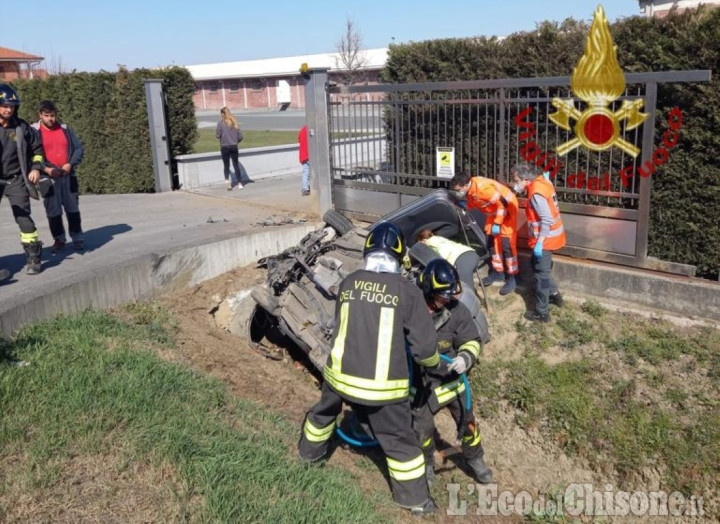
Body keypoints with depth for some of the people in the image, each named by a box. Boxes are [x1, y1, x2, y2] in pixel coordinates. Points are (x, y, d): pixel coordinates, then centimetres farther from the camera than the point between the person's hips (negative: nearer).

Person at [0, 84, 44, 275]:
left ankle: (34, 257, 8)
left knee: (23, 218, -1)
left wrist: (35, 168, 0)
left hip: (16, 180, 0)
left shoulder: (21, 127, -2)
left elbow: (37, 148, 11)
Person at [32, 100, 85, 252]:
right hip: (48, 177, -2)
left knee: (73, 208, 6)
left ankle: (78, 238, 15)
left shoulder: (65, 129, 8)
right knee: (53, 211, 3)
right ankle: (59, 239, 17)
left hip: (68, 176, 2)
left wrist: (70, 164, -7)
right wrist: (46, 169, -17)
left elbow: (79, 148, 9)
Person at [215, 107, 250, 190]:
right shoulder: (234, 123, 3)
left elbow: (217, 135, -11)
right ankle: (239, 183, 8)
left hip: (224, 147, -3)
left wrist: (221, 137, 10)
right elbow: (241, 136, 2)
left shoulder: (221, 123, -8)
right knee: (236, 165, 9)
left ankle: (227, 180, -9)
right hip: (234, 147, 3)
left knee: (226, 165, 8)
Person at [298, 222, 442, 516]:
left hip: (340, 373, 4)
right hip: (382, 384, -3)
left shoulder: (348, 283, 0)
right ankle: (415, 497, 27)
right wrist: (436, 364, 14)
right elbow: (424, 344, -7)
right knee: (400, 439, 14)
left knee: (324, 412, 32)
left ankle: (310, 449, 56)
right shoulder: (407, 290, -10)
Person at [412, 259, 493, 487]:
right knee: (422, 428, 8)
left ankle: (475, 459, 39)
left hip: (451, 377, 1)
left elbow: (473, 341, -6)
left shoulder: (457, 311, -14)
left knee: (466, 421, 13)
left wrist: (466, 357, -24)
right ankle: (426, 463, 37)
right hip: (421, 381, -1)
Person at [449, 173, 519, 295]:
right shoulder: (469, 190, -8)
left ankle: (510, 278, 0)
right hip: (493, 211, 9)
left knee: (506, 244, -8)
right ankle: (497, 272, 27)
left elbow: (502, 203, -30)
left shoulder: (483, 187, -35)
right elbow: (474, 203, 10)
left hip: (507, 208, -9)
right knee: (492, 242, 13)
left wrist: (497, 224, -26)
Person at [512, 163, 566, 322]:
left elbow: (547, 220, -27)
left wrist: (539, 243, -25)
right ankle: (554, 294, 39)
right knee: (542, 269, 26)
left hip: (545, 239, -10)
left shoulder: (536, 193, -26)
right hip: (551, 236, 10)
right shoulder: (542, 181, 2)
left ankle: (542, 312, 10)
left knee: (541, 274, 1)